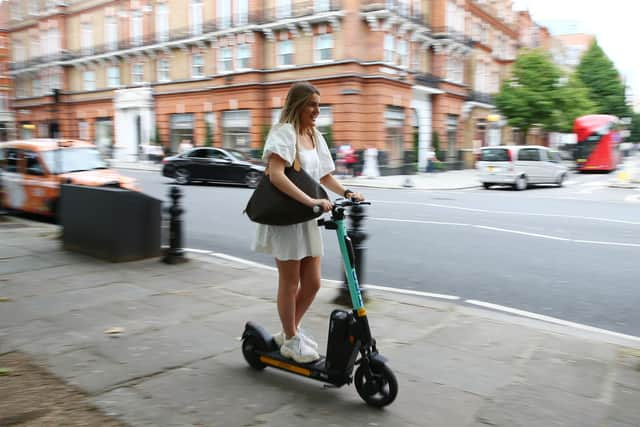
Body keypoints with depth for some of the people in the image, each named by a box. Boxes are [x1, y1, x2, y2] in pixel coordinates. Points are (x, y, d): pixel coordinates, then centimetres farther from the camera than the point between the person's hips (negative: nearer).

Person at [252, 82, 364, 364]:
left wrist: (346, 193, 0)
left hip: (307, 219, 8)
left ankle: (290, 331, 30)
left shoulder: (315, 137, 13)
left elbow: (325, 176, 19)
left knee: (312, 283, 10)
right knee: (290, 283, 4)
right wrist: (311, 201, -33)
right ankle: (291, 341, 20)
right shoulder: (284, 132, -12)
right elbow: (276, 175, -26)